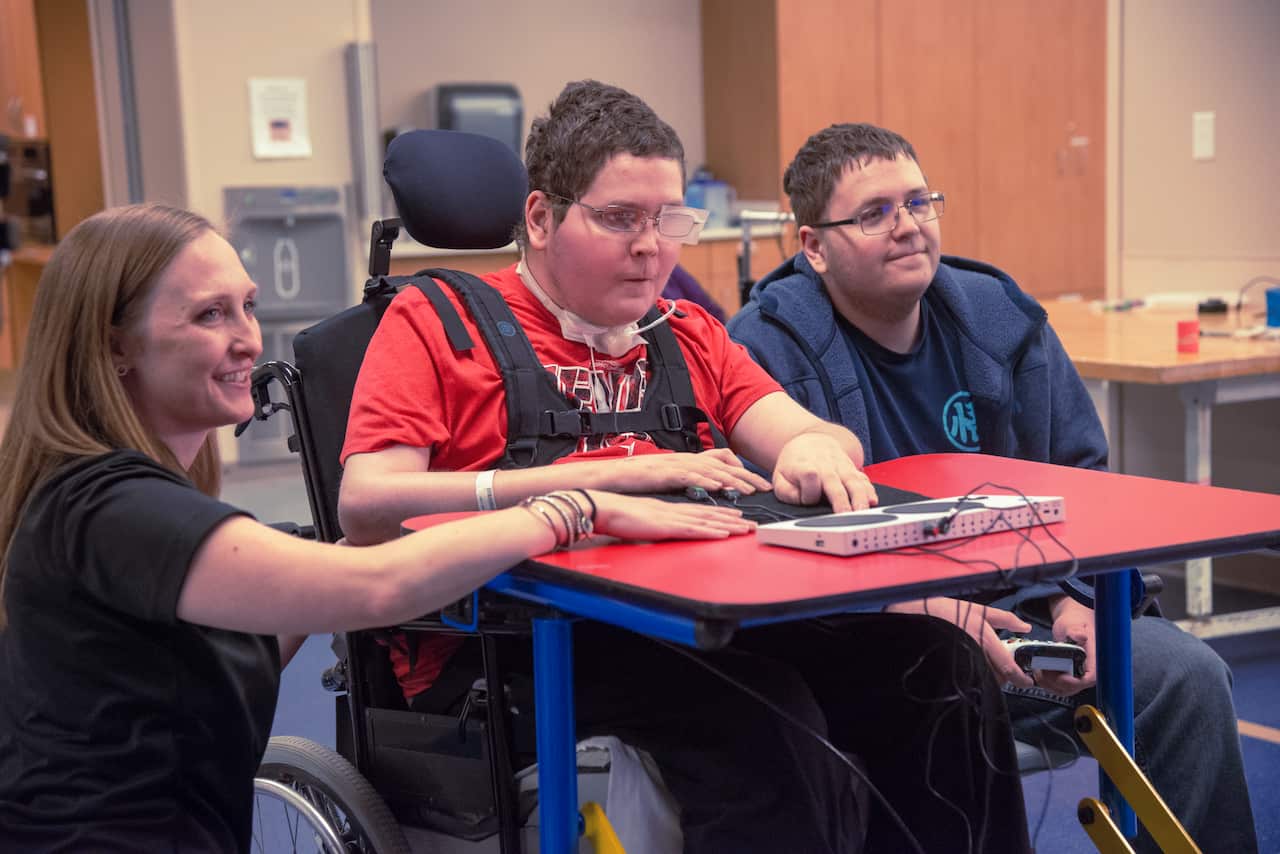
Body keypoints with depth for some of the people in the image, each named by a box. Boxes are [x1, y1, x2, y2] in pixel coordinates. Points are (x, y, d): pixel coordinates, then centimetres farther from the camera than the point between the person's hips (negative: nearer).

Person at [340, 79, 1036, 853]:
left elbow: (826, 440, 12)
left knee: (943, 666, -17)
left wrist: (813, 449, -15)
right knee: (760, 716, -32)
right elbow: (367, 507, -10)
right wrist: (612, 473, -15)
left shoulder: (688, 335, 22)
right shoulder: (436, 323, 6)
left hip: (688, 627, 5)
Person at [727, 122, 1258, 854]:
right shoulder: (768, 348, -9)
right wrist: (934, 616, -28)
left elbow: (1080, 475, 13)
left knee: (1189, 676, -10)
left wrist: (1077, 603, -5)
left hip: (1014, 603, 5)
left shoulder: (1001, 318, 7)